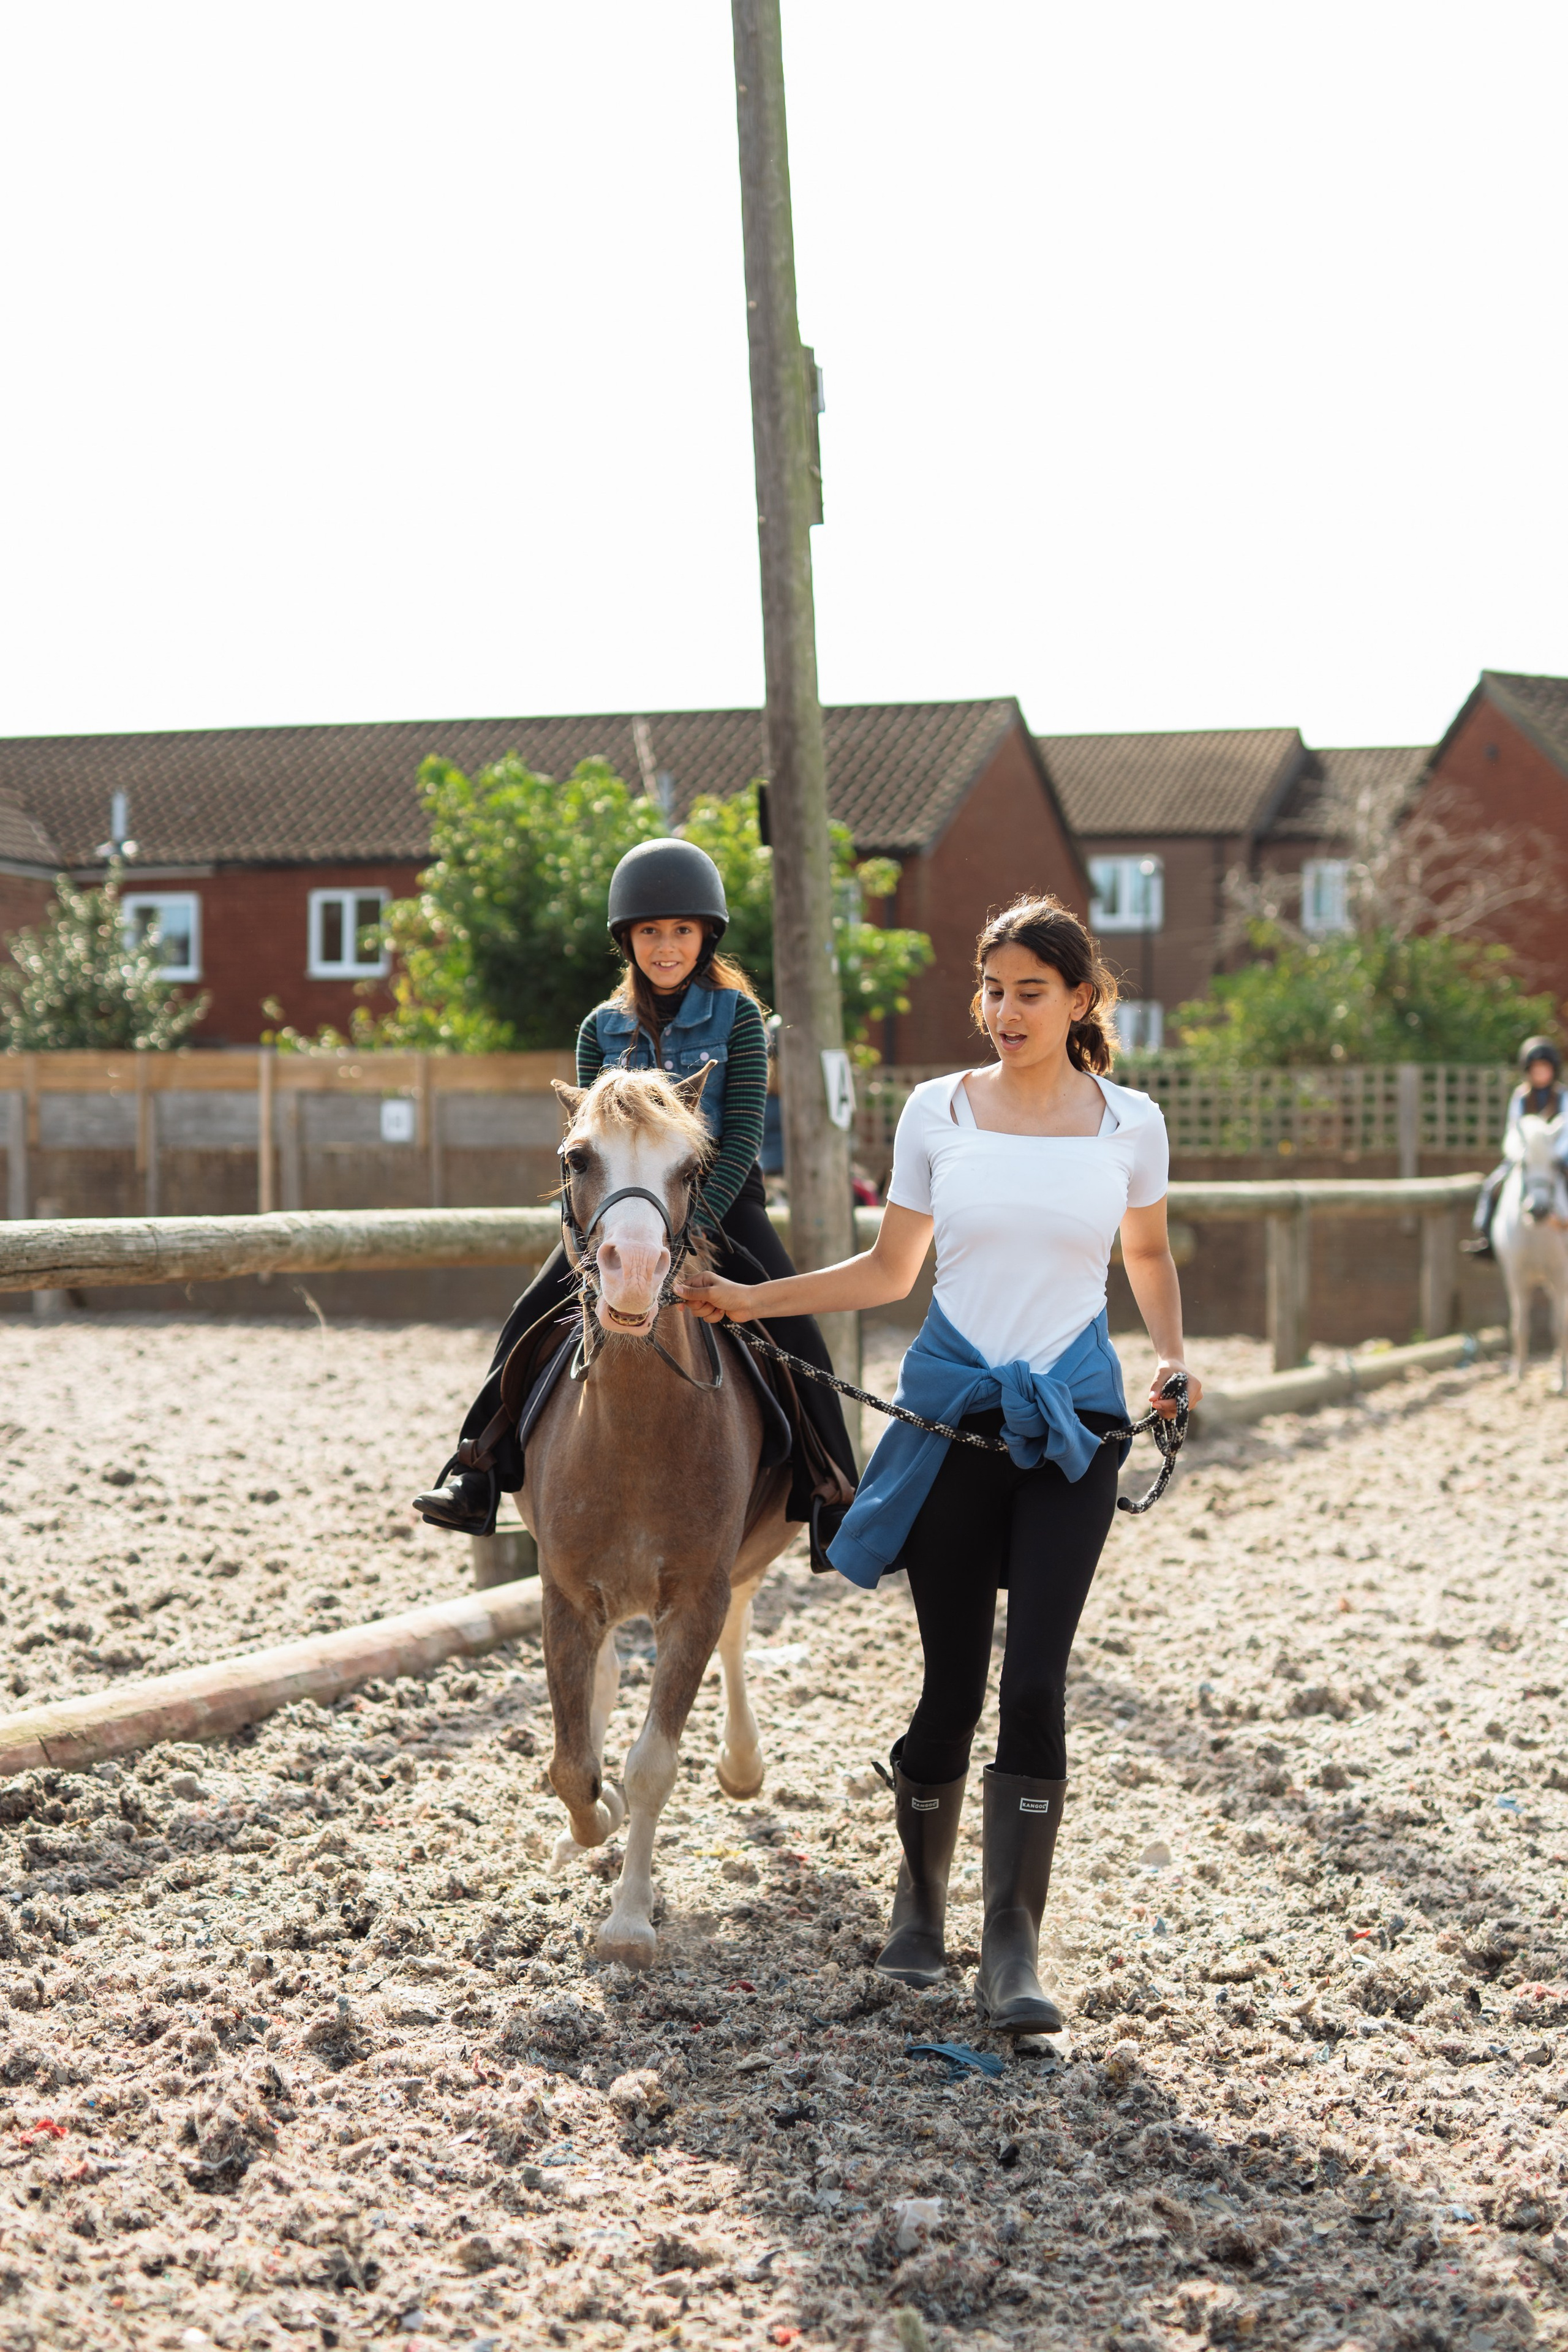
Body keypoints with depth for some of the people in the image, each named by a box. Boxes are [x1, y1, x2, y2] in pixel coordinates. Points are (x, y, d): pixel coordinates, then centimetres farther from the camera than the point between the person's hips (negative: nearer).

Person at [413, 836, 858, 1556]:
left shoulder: (738, 1016, -2)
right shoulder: (602, 1029, 6)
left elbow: (743, 1134, -8)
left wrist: (695, 1224, -18)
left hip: (721, 1199, -2)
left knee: (796, 1337, -18)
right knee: (531, 1320, -14)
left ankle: (830, 1505, -8)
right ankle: (477, 1476, -8)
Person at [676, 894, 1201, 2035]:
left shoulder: (1129, 1123, 2)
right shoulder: (937, 1111, 2)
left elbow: (1149, 1256, 19)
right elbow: (888, 1270, 10)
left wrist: (1173, 1353, 2)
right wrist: (750, 1298, 3)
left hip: (1073, 1422, 0)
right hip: (952, 1412, 0)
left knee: (1035, 1681, -8)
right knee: (951, 1680, 5)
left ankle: (1015, 1948, -2)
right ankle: (921, 1901, 27)